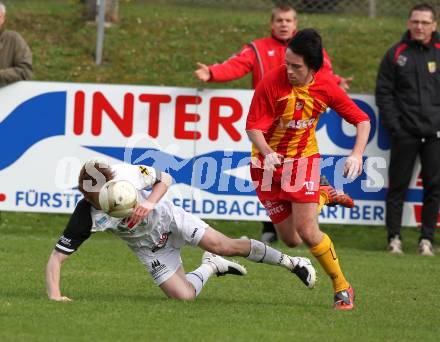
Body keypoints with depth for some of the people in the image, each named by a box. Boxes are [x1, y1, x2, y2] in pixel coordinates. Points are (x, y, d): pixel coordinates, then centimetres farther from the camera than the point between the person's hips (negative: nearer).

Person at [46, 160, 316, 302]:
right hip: (150, 249, 1)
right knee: (185, 296, -11)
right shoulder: (86, 217, -32)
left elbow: (165, 179, -10)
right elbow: (57, 257, -27)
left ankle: (290, 262, 10)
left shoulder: (126, 174, -30)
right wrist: (54, 295, -42)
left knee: (226, 246, -11)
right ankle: (210, 267, 24)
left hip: (168, 218, -1)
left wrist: (149, 202, -30)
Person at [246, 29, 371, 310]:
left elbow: (362, 120, -3)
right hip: (269, 161, 0)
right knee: (291, 239, 3)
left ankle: (342, 288, 5)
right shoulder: (272, 83, -19)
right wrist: (267, 152, -36)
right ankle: (322, 197, 36)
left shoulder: (326, 87, -13)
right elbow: (253, 127, -16)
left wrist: (357, 154, -20)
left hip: (303, 159, 0)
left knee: (308, 233, -15)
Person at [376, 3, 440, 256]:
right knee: (398, 186, 1)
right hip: (405, 134, -1)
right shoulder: (396, 54, 5)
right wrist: (393, 125, -5)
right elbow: (383, 92, 4)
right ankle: (395, 237, 7)